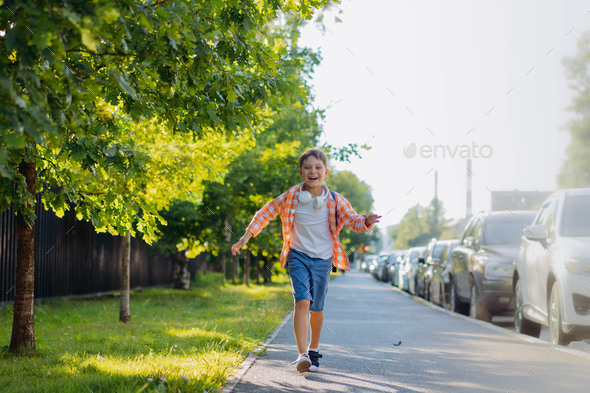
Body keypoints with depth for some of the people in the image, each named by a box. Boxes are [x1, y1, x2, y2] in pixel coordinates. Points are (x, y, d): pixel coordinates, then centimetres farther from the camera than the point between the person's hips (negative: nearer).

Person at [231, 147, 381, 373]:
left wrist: (366, 222, -30)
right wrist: (247, 236, 2)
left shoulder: (335, 201, -3)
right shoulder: (290, 197, -3)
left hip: (322, 260, 1)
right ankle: (302, 355, -23)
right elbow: (266, 213, 7)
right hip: (298, 256, -1)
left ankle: (313, 349, 32)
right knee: (302, 302, -18)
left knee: (316, 308, 9)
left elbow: (353, 220, -6)